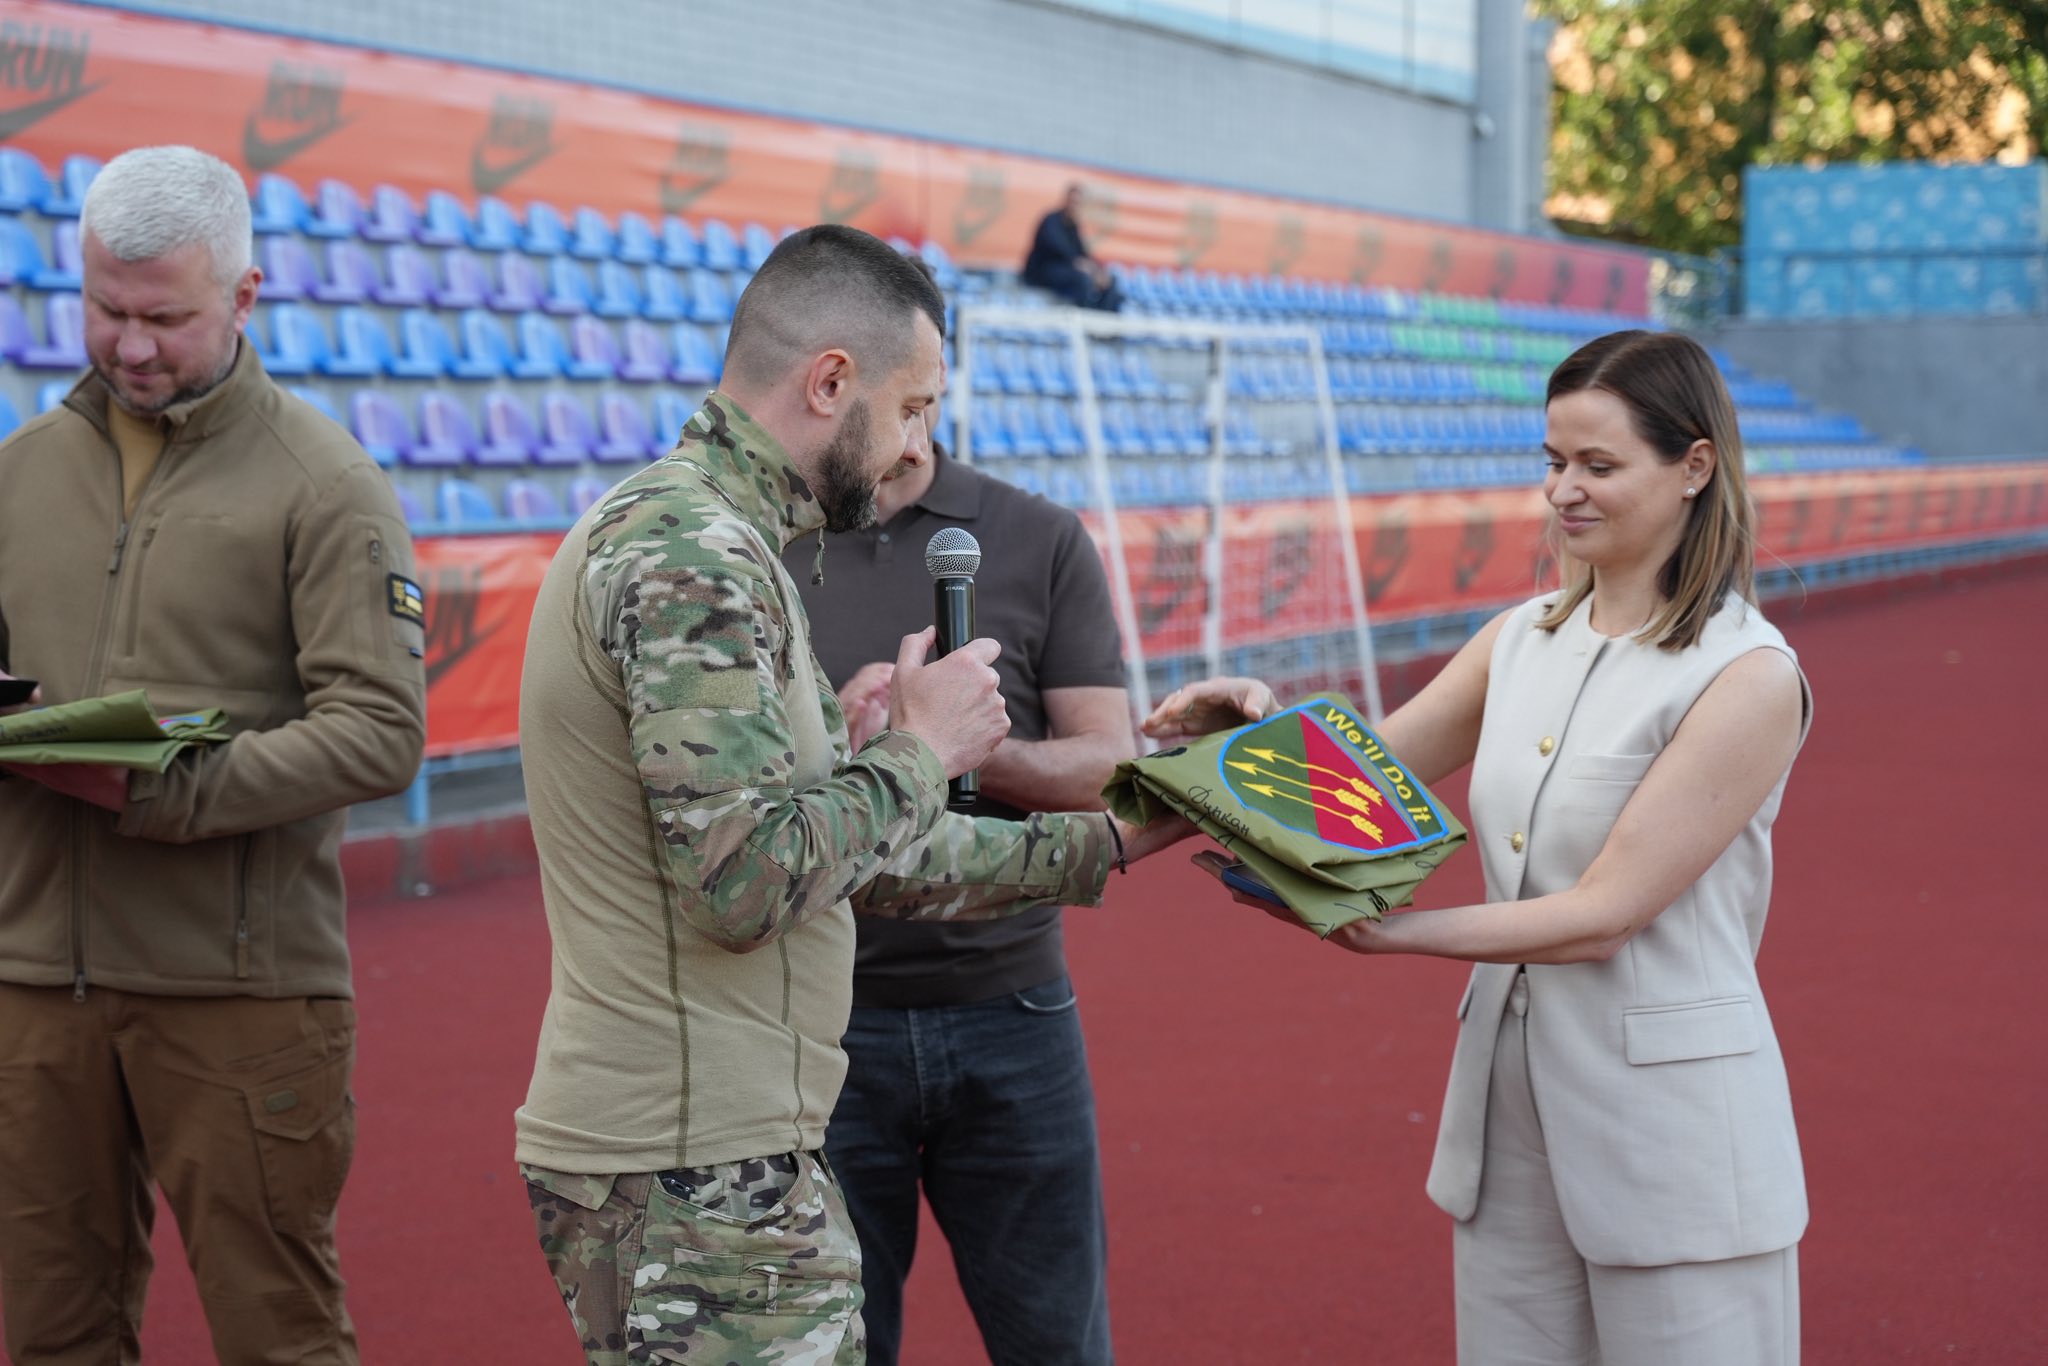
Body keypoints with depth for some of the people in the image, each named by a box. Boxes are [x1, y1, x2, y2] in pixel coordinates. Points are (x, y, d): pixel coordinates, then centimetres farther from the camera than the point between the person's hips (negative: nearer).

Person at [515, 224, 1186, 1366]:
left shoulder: (707, 540, 17)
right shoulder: (694, 556, -16)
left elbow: (855, 856, 18)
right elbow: (748, 880, -25)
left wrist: (1106, 844, 19)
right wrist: (921, 751, -10)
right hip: (699, 1183, -10)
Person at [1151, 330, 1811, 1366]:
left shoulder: (1749, 678, -13)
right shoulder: (1524, 639, 7)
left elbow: (1603, 915, -17)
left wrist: (1391, 932, -20)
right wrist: (1265, 722, -7)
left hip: (1670, 1124, -6)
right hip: (1508, 1103, 6)